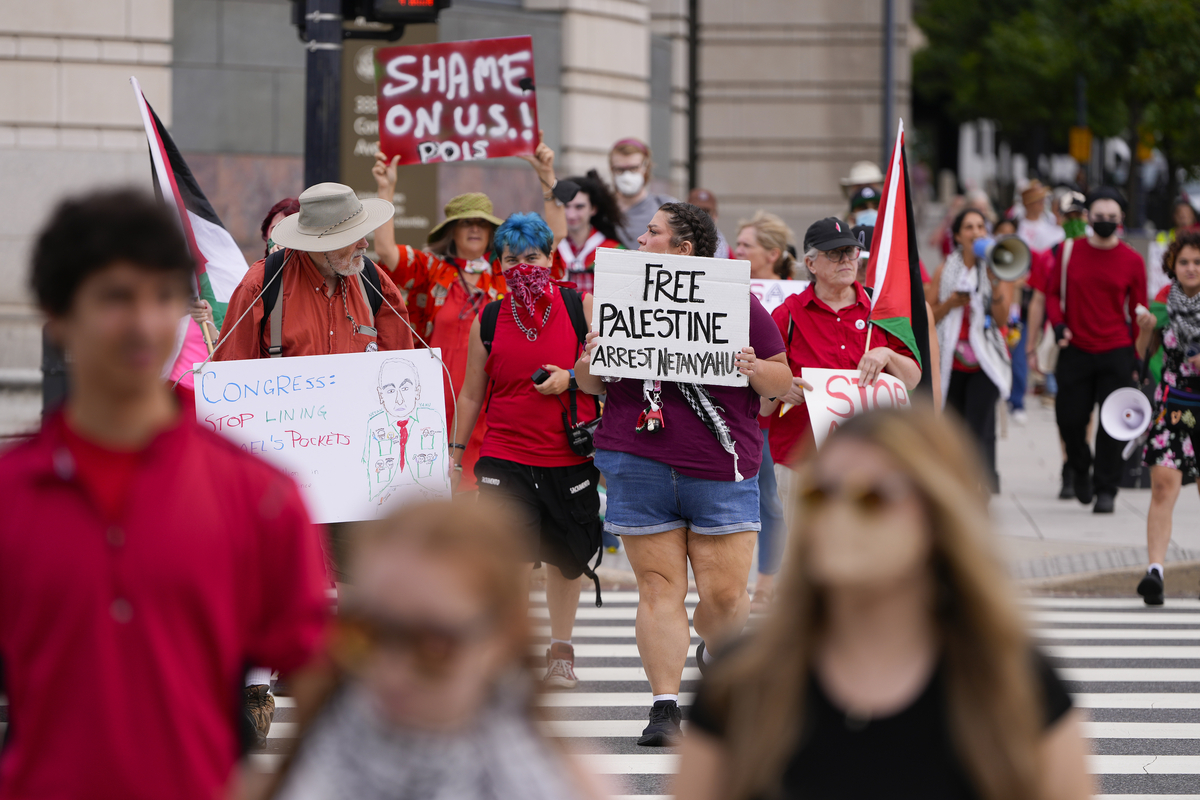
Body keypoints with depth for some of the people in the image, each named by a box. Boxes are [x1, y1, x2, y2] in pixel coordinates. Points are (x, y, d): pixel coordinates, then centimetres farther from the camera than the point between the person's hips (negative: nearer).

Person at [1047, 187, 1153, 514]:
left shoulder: (1132, 260, 1)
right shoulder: (1068, 252, 3)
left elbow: (1138, 308, 6)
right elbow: (1053, 293, 10)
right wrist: (1058, 324, -7)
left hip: (1116, 352, -1)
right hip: (1075, 349, 1)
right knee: (1069, 419, 1)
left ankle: (1106, 490, 5)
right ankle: (1081, 469, 30)